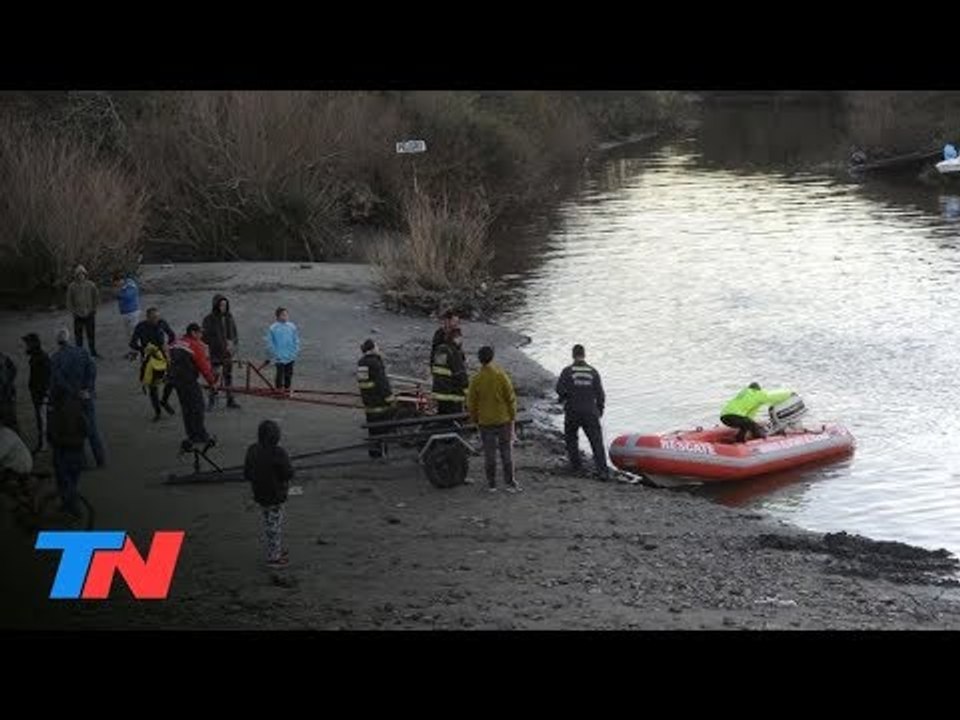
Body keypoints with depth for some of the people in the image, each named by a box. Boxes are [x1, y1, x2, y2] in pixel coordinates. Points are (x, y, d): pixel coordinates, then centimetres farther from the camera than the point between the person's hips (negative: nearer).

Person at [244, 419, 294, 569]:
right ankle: (273, 557, 11)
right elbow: (288, 474, -18)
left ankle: (278, 550, 36)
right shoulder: (278, 453, -25)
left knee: (269, 523, 21)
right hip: (275, 495, -7)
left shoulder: (252, 450, -4)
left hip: (260, 494, 7)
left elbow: (247, 473, 4)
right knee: (274, 525, 5)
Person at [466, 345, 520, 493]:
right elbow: (511, 398, -7)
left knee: (489, 453, 10)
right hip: (503, 420, 0)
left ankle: (491, 484, 15)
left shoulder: (476, 380, -11)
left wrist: (474, 419, 13)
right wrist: (512, 416, 6)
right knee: (506, 452, 9)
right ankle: (509, 482, 11)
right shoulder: (501, 376, -13)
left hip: (485, 421, 1)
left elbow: (471, 403, -3)